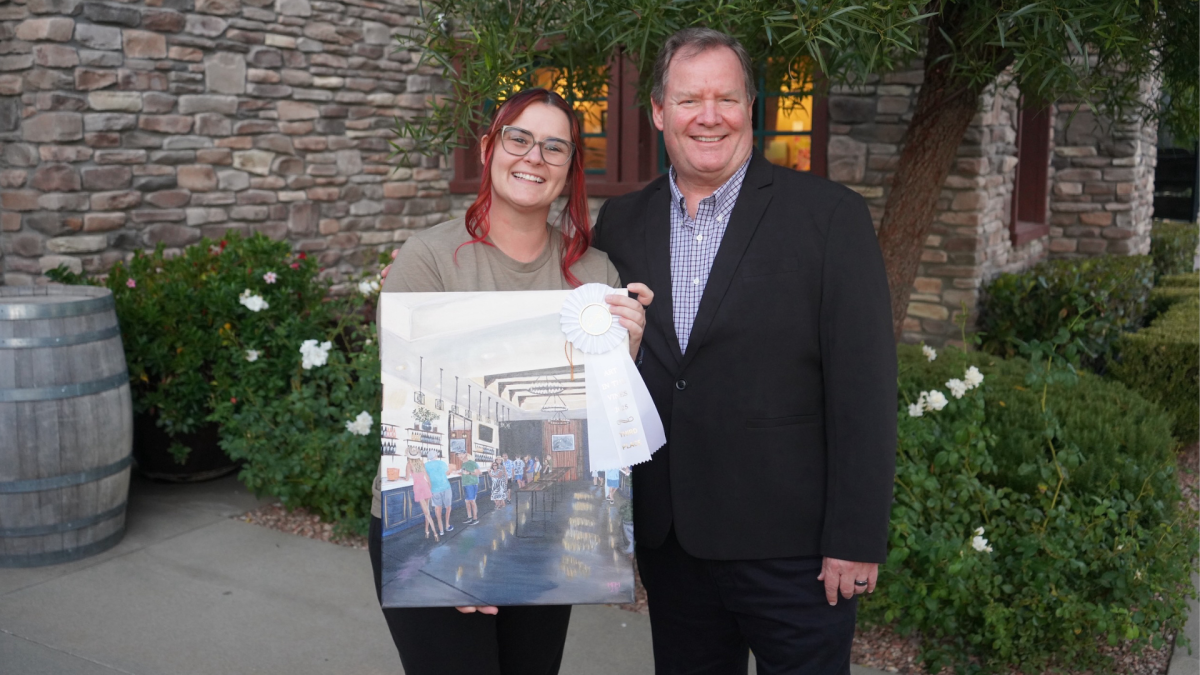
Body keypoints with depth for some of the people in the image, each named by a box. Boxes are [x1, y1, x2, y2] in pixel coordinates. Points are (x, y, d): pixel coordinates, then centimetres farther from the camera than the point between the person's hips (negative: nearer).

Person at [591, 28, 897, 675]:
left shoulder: (830, 215, -7)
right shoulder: (620, 221, 5)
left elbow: (863, 390, -10)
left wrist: (855, 541, -12)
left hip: (790, 548, -4)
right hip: (666, 541, 4)